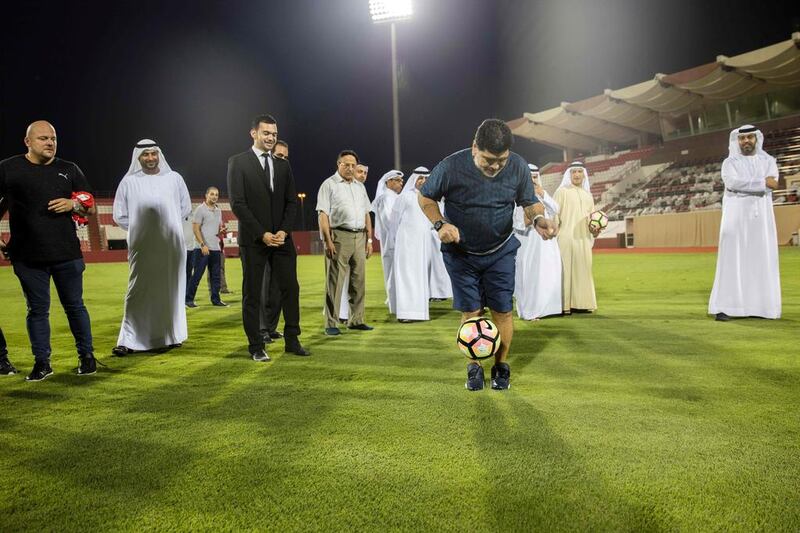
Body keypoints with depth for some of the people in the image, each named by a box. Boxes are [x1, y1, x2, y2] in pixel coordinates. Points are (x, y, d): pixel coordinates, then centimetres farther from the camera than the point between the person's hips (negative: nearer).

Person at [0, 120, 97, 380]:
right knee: (37, 309, 8)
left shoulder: (69, 170, 8)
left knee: (74, 306, 8)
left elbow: (90, 208, 11)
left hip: (67, 254, 1)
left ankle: (86, 355, 21)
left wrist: (73, 204, -10)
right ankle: (42, 362, 18)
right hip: (28, 257, 0)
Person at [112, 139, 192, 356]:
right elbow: (119, 215, 7)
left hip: (171, 245, 1)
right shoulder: (129, 181, 2)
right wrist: (138, 229, 3)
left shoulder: (174, 178, 5)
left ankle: (171, 335, 18)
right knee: (138, 291, 0)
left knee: (171, 289, 7)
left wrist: (169, 225, 9)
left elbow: (186, 207, 14)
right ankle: (129, 340, 2)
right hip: (142, 247, -1)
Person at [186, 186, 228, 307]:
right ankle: (188, 299, 5)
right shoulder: (200, 209, -6)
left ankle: (215, 299, 16)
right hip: (203, 248, -7)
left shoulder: (218, 210, 15)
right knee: (197, 275, -3)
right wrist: (202, 245, -18)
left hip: (216, 248, 7)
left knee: (216, 276, 9)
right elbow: (195, 228, -11)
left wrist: (222, 230, -1)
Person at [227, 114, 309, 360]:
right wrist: (262, 234, -14)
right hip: (253, 239, -4)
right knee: (252, 293, 2)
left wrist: (283, 231, -6)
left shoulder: (283, 165, 13)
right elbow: (237, 203, -8)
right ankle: (256, 346, 10)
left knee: (290, 288, 3)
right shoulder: (238, 162, -1)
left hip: (281, 238, 4)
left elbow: (291, 201, 10)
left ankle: (292, 340, 14)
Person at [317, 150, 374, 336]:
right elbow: (323, 215, -7)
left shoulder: (360, 186, 19)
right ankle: (331, 323, 1)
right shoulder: (329, 184, 1)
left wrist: (369, 239, 12)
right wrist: (328, 241, -15)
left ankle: (356, 320, 18)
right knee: (335, 281, -5)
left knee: (358, 280, 9)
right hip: (339, 236, -6)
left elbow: (366, 214, 20)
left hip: (360, 237, 6)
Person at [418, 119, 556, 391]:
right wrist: (440, 224, -25)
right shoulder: (451, 167, -22)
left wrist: (538, 218, -25)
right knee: (471, 312, 2)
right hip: (460, 252, -1)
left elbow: (530, 202, -1)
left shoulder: (518, 167, -15)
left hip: (500, 252, 2)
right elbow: (426, 197, -7)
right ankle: (474, 368, 21)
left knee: (502, 311, 1)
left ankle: (501, 366, 21)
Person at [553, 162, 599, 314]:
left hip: (583, 239, 5)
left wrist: (594, 230, -3)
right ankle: (564, 305, -5)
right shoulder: (562, 191, 3)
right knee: (565, 269, -7)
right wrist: (554, 235, -11)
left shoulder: (588, 196, 19)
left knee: (583, 269, 5)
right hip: (566, 238, -5)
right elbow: (554, 214, -3)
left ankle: (580, 303, 12)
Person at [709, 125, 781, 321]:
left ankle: (760, 305, 8)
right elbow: (732, 182, -17)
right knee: (732, 259, -7)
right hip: (737, 216, -3)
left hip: (761, 217, 3)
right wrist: (762, 182, -14)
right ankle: (724, 307, -9)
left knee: (762, 260, 1)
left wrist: (745, 184, -15)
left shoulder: (768, 161, 11)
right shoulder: (730, 162, 5)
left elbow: (772, 184, -8)